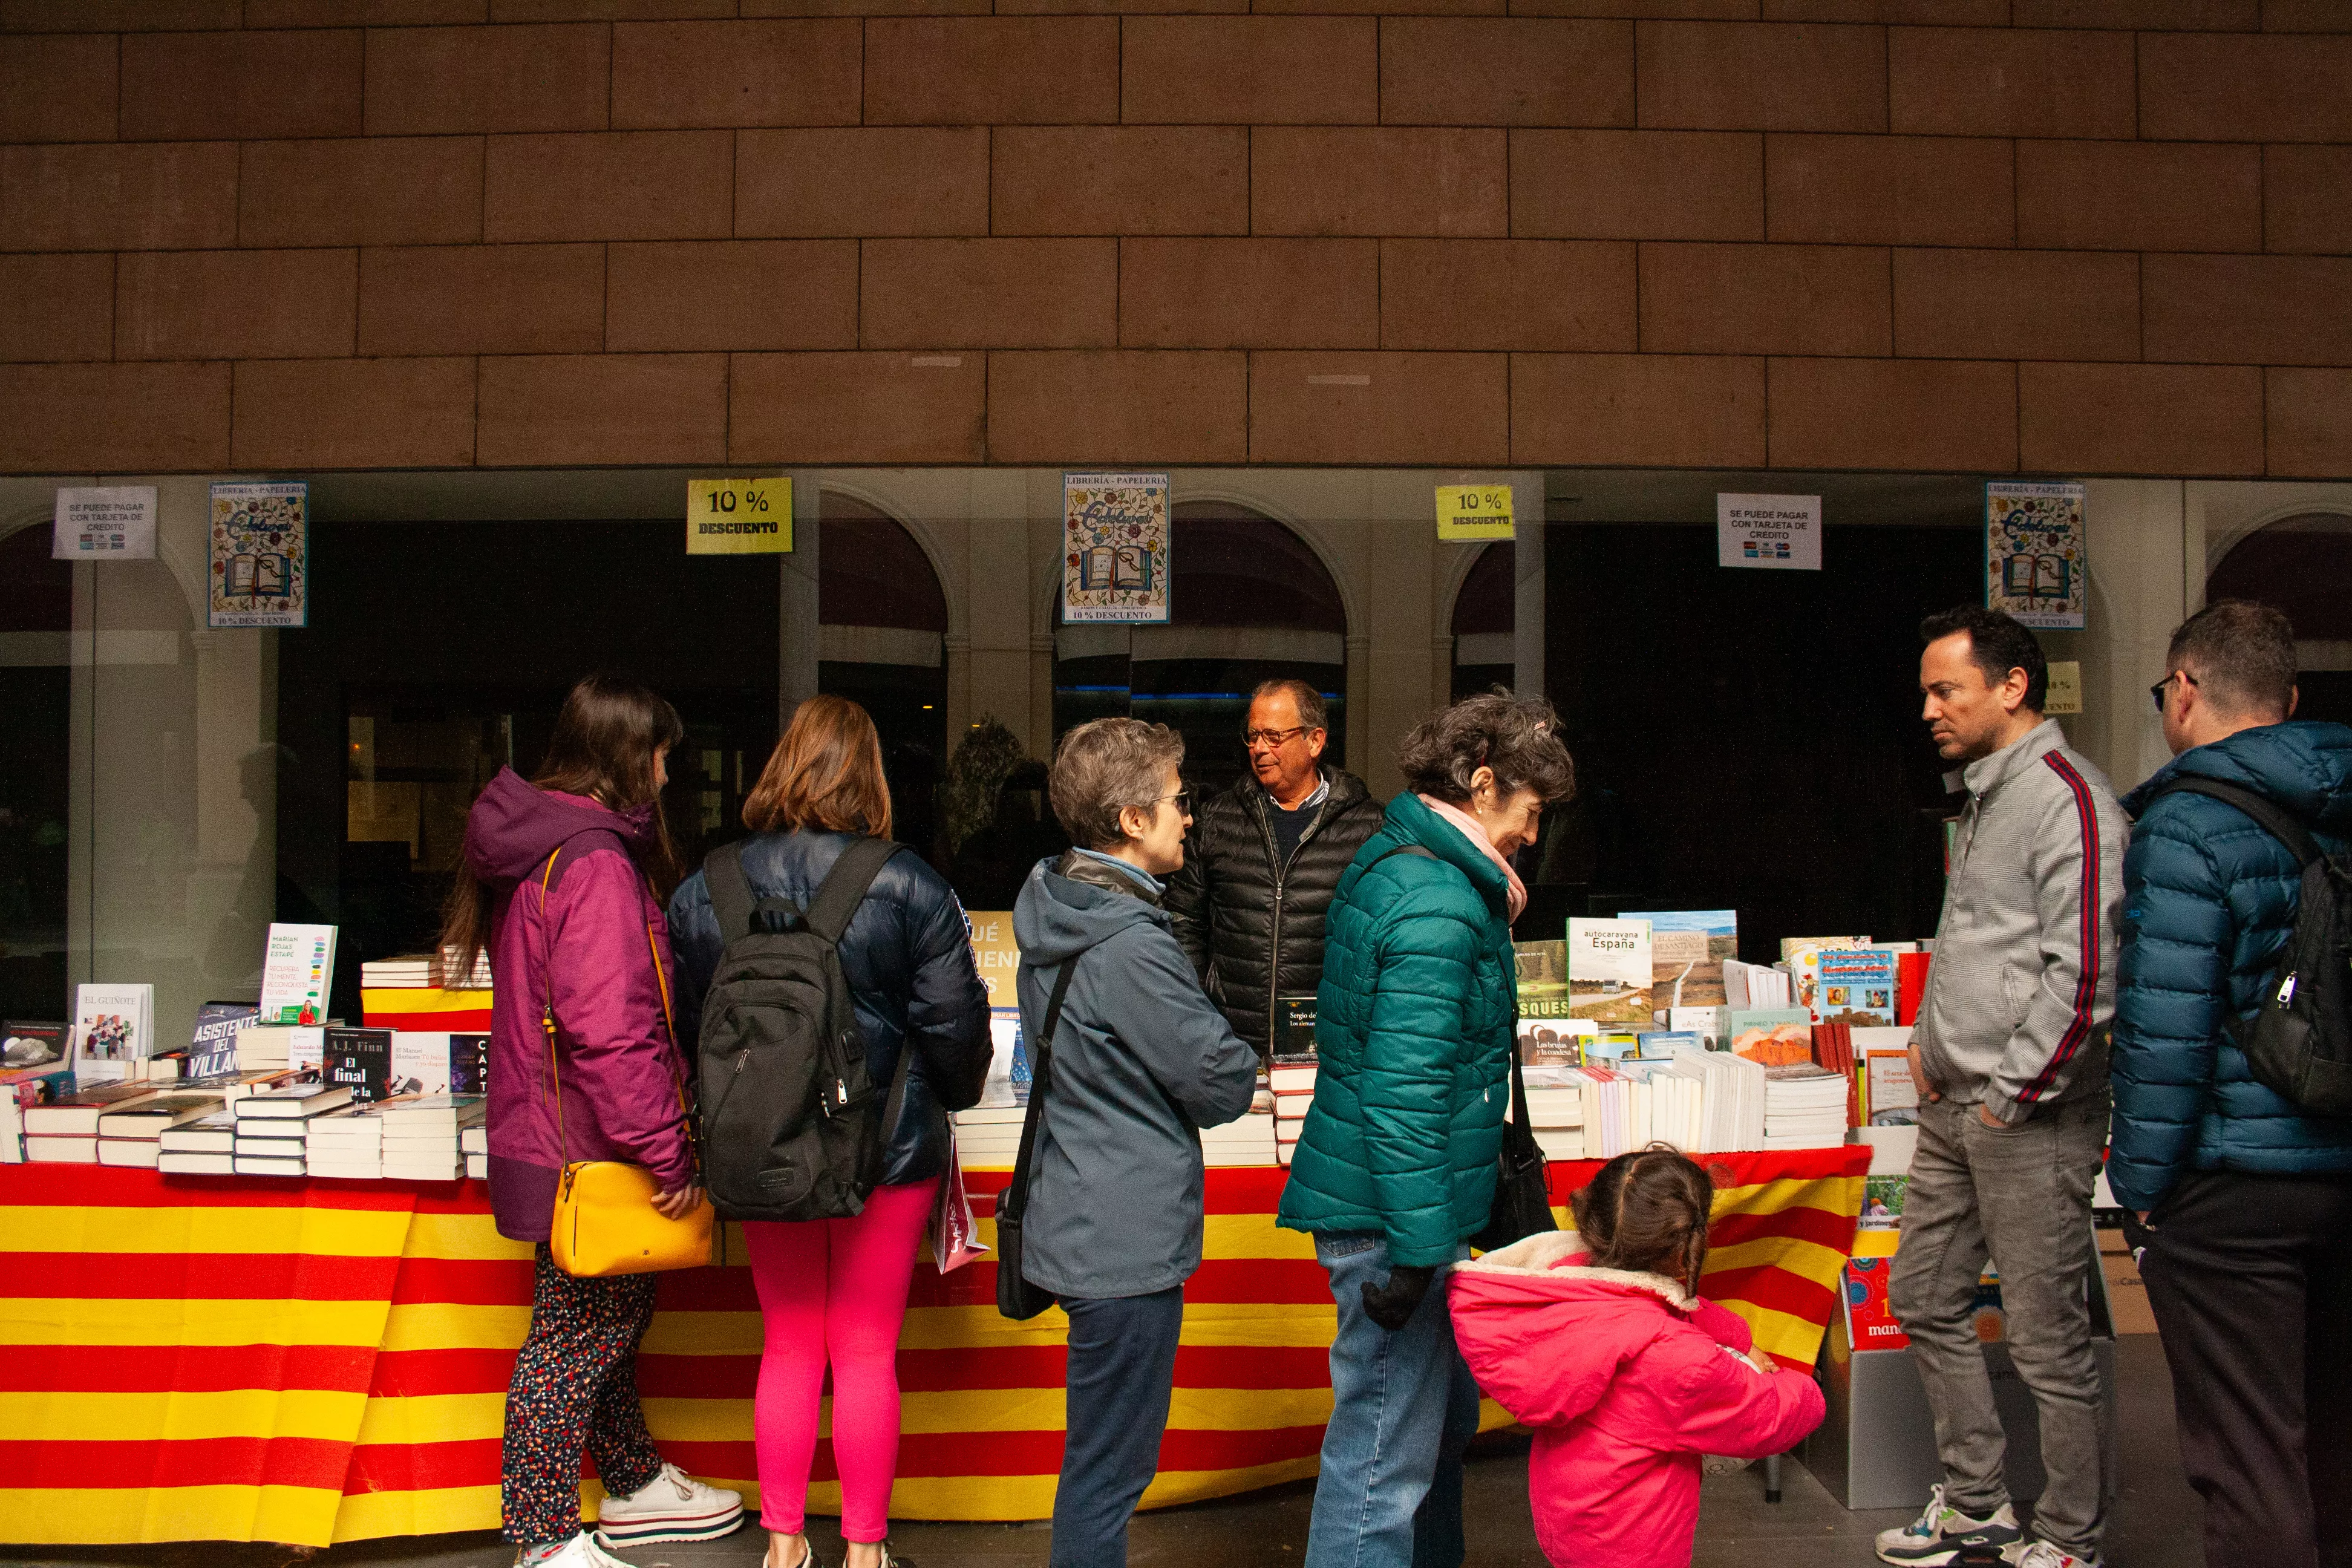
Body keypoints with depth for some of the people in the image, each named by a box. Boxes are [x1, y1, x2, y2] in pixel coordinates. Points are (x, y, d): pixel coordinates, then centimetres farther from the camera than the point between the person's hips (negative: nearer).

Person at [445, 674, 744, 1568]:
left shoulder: (538, 845, 11)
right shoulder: (596, 864, -22)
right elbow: (607, 1031, -29)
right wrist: (668, 1150, -23)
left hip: (548, 1131, 10)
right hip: (587, 1147, -10)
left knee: (610, 1317, 22)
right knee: (575, 1335, 1)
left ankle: (632, 1487, 37)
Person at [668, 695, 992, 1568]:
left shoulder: (707, 889, -3)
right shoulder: (909, 888, -12)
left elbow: (687, 1021, 6)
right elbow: (954, 1023, -7)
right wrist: (947, 1100, 13)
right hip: (889, 1149, -2)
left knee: (788, 1348, 16)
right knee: (867, 1355, 9)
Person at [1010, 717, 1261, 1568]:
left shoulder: (1053, 914, 6)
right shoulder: (1129, 945, -23)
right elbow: (1222, 1085, -18)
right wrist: (1243, 1071, 5)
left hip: (1079, 1217, 10)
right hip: (1130, 1236, -10)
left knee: (1104, 1455, 23)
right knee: (1108, 1466, 2)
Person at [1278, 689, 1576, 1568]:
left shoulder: (1392, 859, 11)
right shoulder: (1436, 905, -21)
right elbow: (1403, 1092, -25)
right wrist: (1418, 1247, -23)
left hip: (1386, 1198, 11)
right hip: (1393, 1212, -11)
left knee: (1444, 1418, 24)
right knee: (1386, 1449, -1)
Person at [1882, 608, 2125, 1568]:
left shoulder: (2068, 798, -15)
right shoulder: (1983, 798, 15)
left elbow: (2087, 972, -22)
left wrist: (2011, 1092, -17)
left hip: (2028, 1119, -10)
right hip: (1954, 1105, 10)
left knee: (2046, 1337, 0)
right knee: (1925, 1302, 17)